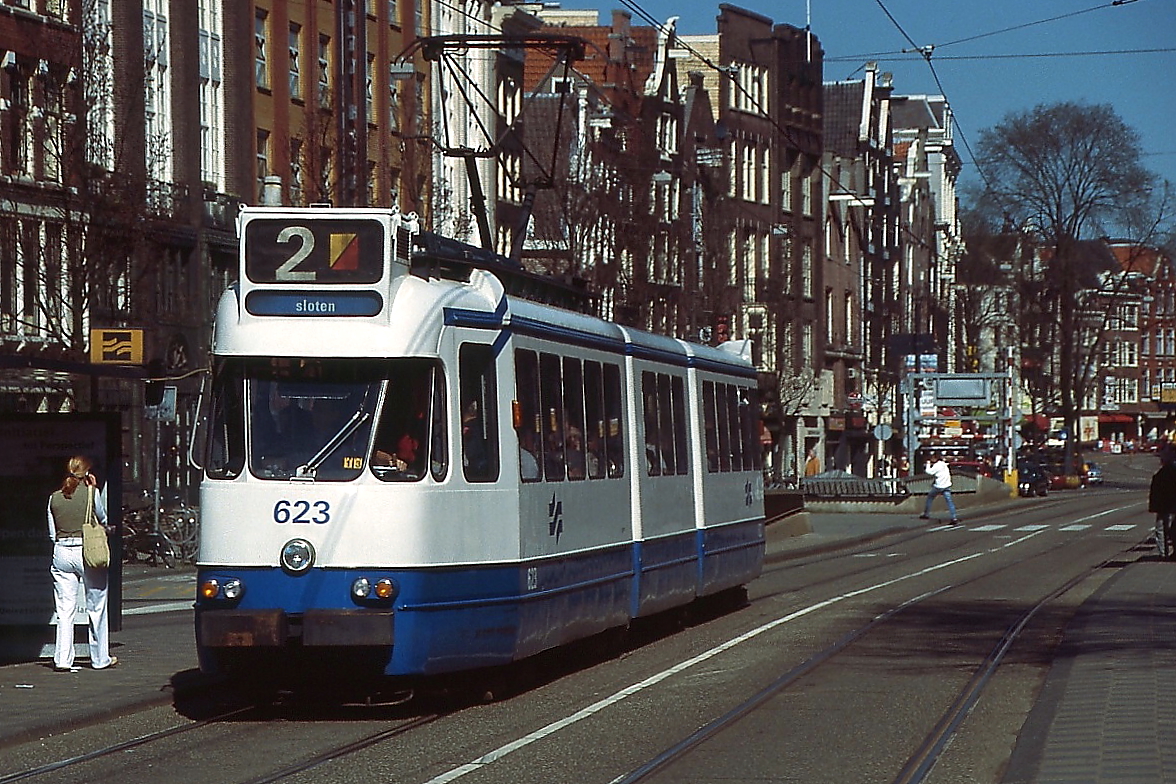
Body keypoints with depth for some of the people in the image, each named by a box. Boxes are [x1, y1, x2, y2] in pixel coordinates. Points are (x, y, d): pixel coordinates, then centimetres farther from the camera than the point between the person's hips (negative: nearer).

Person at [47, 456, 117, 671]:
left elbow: (52, 533, 9)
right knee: (97, 608, 8)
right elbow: (103, 520, 9)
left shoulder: (54, 497, 6)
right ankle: (100, 658, 15)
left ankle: (62, 659, -2)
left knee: (64, 610, 4)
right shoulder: (91, 493, -5)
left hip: (61, 553, 3)